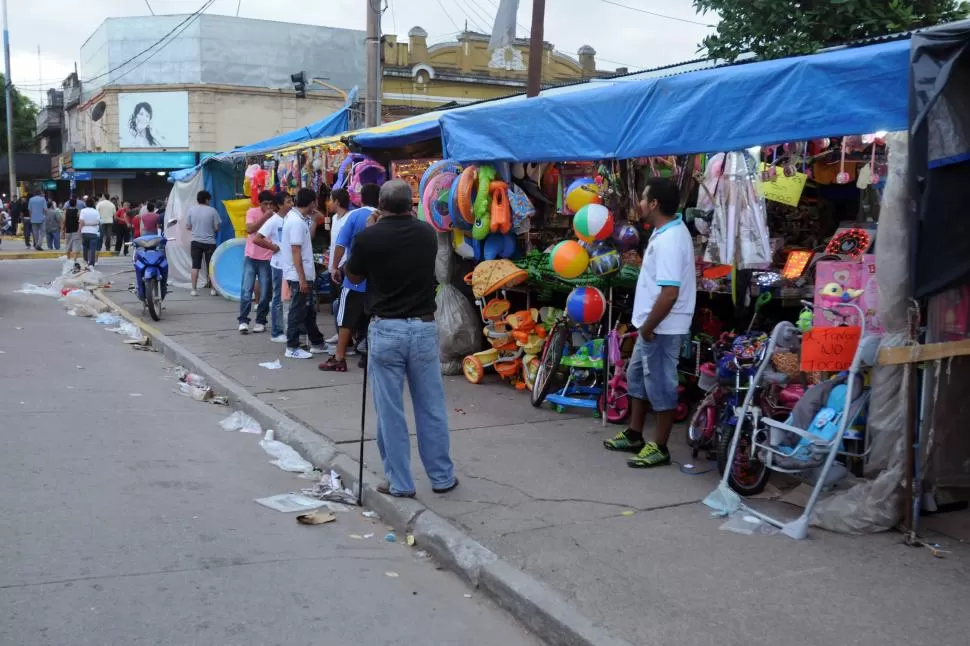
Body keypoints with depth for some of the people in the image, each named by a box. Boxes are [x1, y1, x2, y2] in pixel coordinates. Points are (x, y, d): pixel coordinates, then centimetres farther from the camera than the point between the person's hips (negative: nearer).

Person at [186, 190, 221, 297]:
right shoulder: (212, 211, -8)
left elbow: (188, 227, 3)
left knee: (195, 266, 6)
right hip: (209, 242, -2)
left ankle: (194, 289, 4)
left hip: (196, 242, 2)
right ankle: (212, 289, 9)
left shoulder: (191, 209, -2)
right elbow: (217, 228, -5)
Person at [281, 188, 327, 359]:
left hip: (306, 274, 10)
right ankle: (292, 347, 7)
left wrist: (314, 221, 12)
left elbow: (307, 239, 22)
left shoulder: (298, 218, 9)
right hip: (299, 276, -10)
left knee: (309, 310, 17)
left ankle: (317, 343, 27)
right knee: (298, 311, -1)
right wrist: (302, 279, -23)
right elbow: (295, 252, -23)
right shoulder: (297, 222, -20)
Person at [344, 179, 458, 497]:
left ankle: (399, 483, 11)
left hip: (386, 330, -3)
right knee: (431, 408, 12)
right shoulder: (427, 233, 2)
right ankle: (442, 477, 21)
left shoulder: (368, 237, -9)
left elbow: (353, 276, 8)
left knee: (390, 411, 6)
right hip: (424, 328, 3)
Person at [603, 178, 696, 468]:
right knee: (637, 376, 21)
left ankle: (660, 448, 13)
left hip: (662, 329, -11)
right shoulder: (667, 230, 9)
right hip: (654, 325, 11)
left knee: (660, 385, 1)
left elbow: (670, 293, -30)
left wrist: (648, 327, -20)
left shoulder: (669, 241, -25)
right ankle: (634, 435, 33)